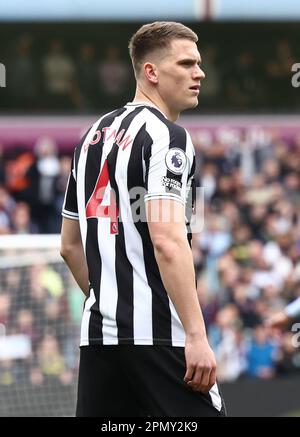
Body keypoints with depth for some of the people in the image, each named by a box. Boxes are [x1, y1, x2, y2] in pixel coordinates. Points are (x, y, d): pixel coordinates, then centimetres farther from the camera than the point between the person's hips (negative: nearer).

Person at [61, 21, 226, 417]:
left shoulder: (93, 136, 17)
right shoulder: (167, 136, -9)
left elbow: (70, 245, 22)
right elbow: (167, 241, -20)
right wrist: (196, 336, -22)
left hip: (98, 331, 8)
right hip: (158, 335, -8)